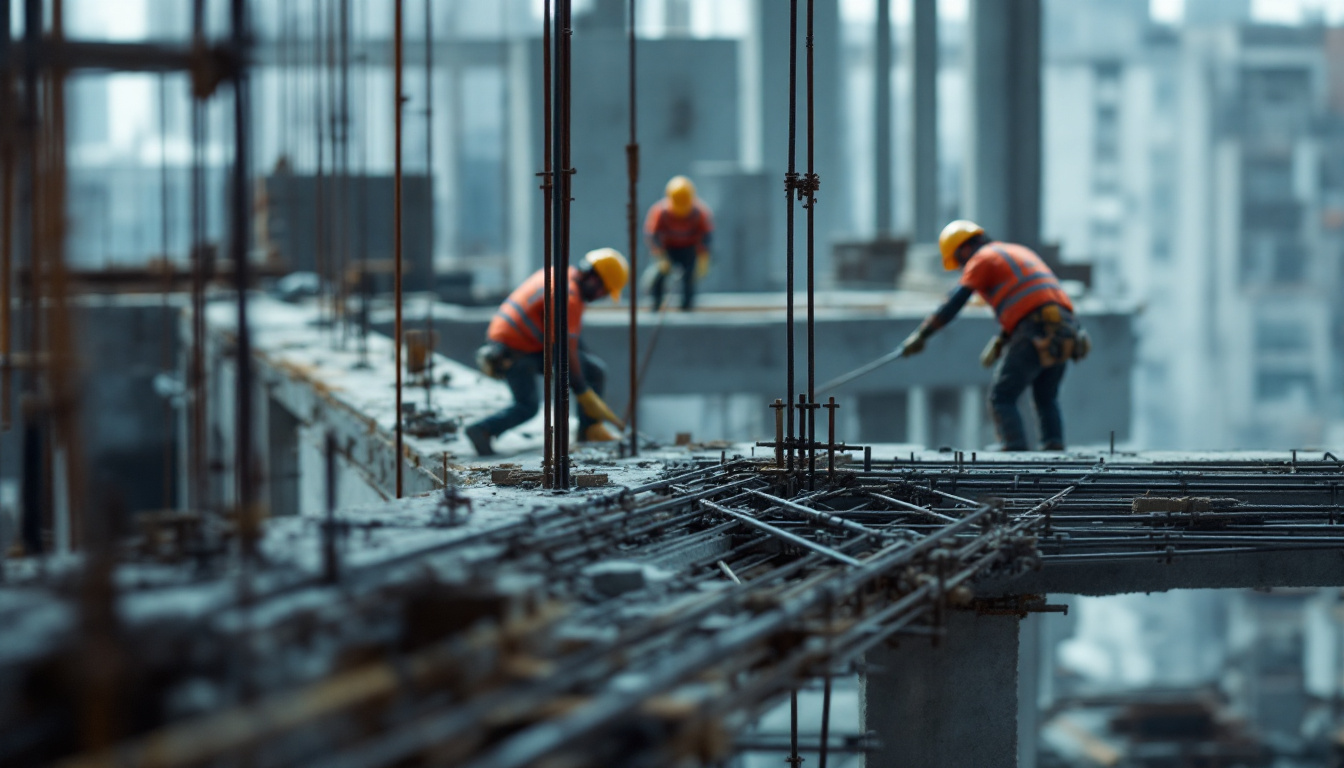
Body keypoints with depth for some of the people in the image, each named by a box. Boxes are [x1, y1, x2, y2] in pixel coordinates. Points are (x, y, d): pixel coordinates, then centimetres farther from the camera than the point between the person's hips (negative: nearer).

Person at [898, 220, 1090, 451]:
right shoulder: (1020, 252, 30)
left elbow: (954, 304, 0)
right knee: (1047, 399, 20)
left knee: (1002, 397, 0)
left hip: (1036, 331, -8)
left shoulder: (982, 259, 6)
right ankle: (1054, 445, 8)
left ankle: (1015, 448, -13)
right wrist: (999, 342, 28)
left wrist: (921, 335, 4)